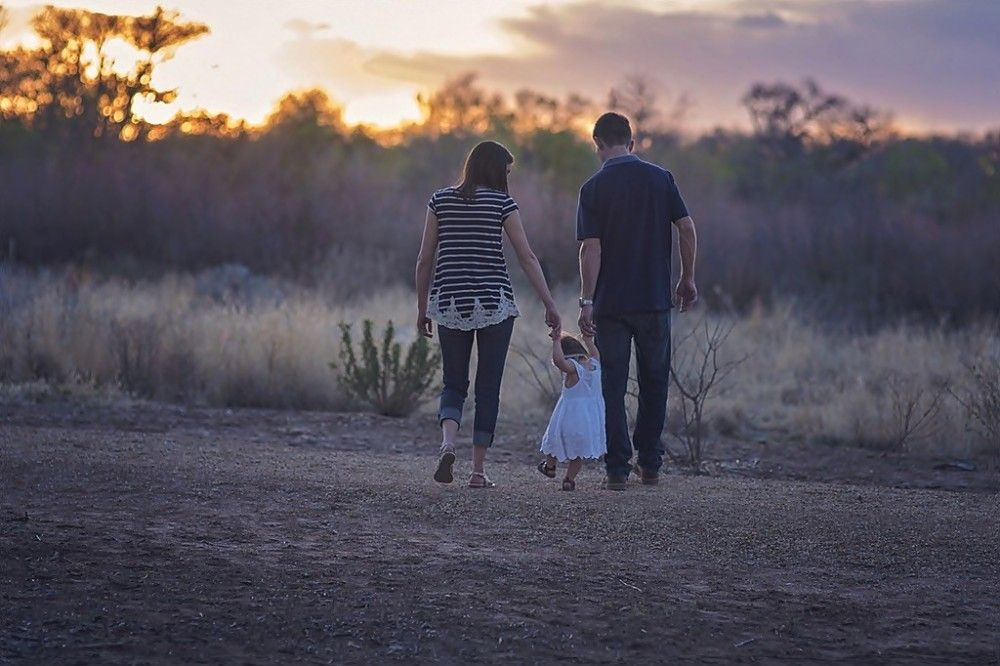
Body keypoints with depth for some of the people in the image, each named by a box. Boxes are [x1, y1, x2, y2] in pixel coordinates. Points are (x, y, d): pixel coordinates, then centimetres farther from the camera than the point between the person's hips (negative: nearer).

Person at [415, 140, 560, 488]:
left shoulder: (441, 200, 5)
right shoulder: (502, 202, -3)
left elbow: (425, 259, 5)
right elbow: (527, 258, -5)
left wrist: (422, 307, 13)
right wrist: (549, 304, -1)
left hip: (450, 303, 2)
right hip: (494, 303, -2)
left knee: (454, 384, 12)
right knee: (488, 388, 6)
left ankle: (448, 443, -16)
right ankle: (478, 470, 5)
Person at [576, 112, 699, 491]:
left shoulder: (594, 188, -5)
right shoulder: (661, 178, 2)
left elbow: (591, 248, -11)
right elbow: (687, 228, -2)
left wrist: (586, 301, -10)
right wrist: (688, 279, 8)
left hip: (610, 303, -2)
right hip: (655, 300, 2)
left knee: (613, 386, 4)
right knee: (654, 382, 15)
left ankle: (618, 469, 0)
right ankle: (649, 464, 17)